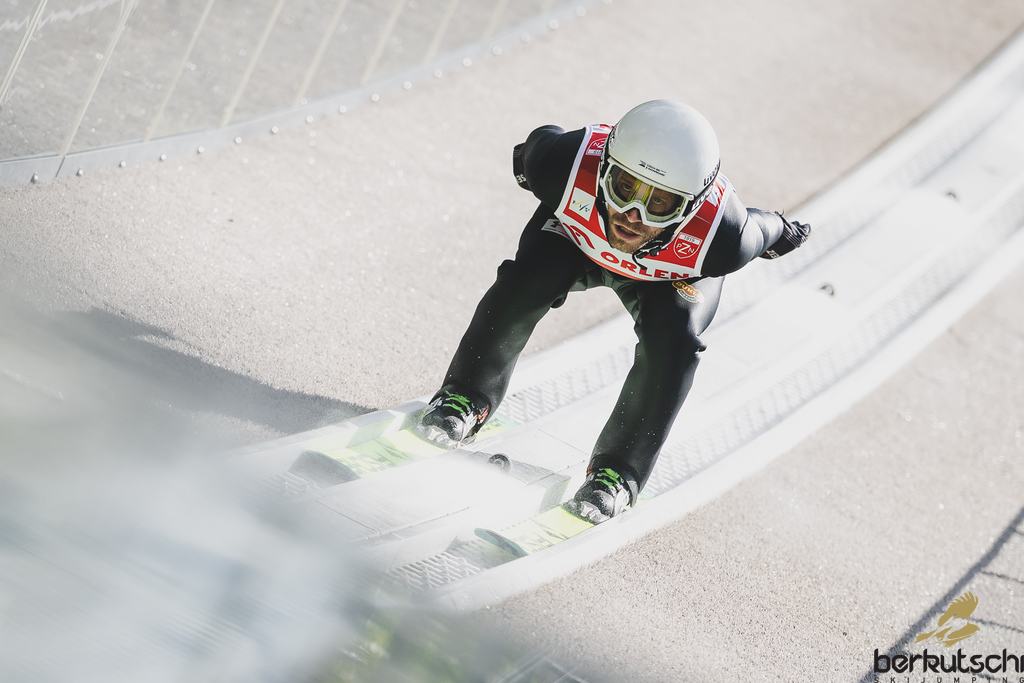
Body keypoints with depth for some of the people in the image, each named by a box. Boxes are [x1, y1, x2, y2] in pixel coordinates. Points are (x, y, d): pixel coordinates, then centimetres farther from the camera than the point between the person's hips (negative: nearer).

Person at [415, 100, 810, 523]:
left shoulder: (719, 239, -44)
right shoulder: (569, 169, -42)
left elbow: (760, 231, -19)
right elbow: (540, 141, -17)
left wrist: (781, 232, 5)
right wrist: (528, 163, 7)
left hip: (671, 271, -1)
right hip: (577, 233, 1)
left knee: (672, 341, -23)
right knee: (527, 281, -21)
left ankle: (618, 471, -3)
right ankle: (466, 400, 2)